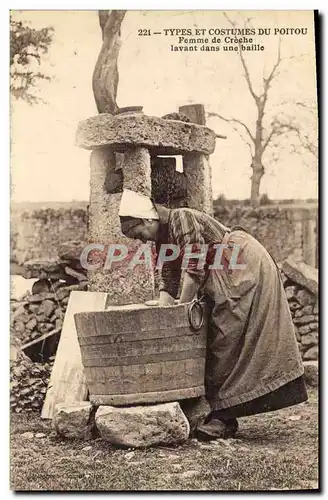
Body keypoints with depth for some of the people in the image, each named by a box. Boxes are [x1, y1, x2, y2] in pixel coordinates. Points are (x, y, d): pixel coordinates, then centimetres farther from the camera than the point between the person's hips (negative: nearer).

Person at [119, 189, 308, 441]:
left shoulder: (181, 218, -18)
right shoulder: (164, 239, 10)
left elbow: (195, 270, -23)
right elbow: (169, 282, 6)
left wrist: (181, 309, -16)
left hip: (245, 266, -9)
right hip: (223, 278, 10)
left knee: (228, 339, -14)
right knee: (217, 338, 2)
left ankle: (224, 417, -14)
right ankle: (222, 412, 3)